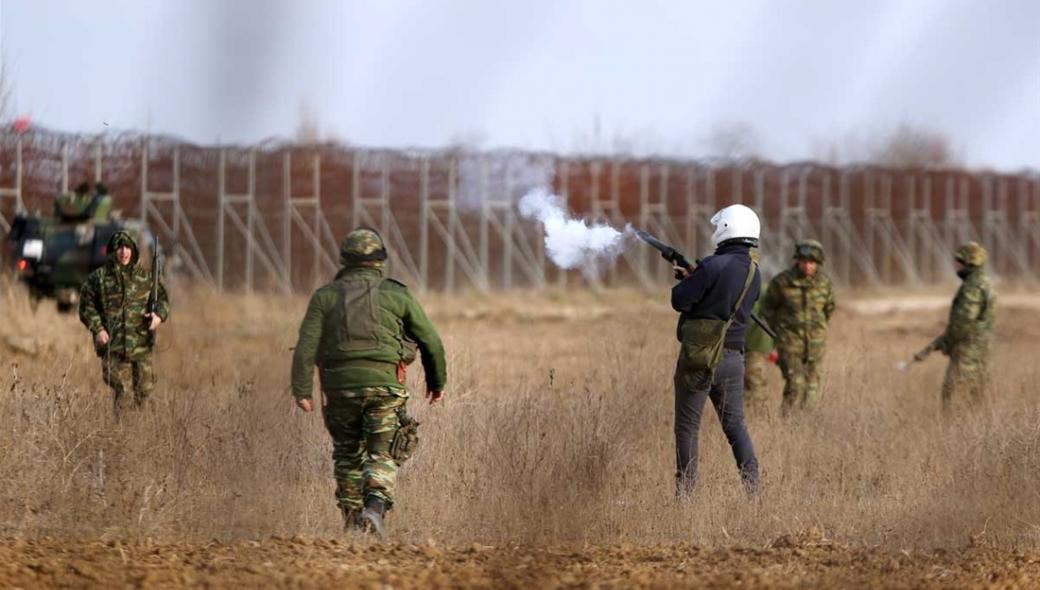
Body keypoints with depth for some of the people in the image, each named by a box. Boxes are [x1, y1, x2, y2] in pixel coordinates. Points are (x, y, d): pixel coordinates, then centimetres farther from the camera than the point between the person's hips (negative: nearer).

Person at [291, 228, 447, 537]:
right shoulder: (397, 295, 5)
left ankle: (352, 519, 20)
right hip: (384, 383, -1)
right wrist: (437, 381, 21)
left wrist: (302, 391, -5)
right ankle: (375, 508, -25)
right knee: (382, 456, -1)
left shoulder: (325, 296, 7)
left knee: (347, 454, 17)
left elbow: (306, 346, -3)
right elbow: (431, 342, 8)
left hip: (340, 385, 1)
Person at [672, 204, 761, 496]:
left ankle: (685, 491, 4)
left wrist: (684, 282, 5)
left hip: (699, 358, -6)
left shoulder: (714, 266, -17)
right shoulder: (754, 273, 7)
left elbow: (680, 301, -16)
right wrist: (692, 277, 18)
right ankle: (753, 486, 2)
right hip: (732, 359, 6)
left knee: (687, 426, 3)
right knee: (735, 424, 13)